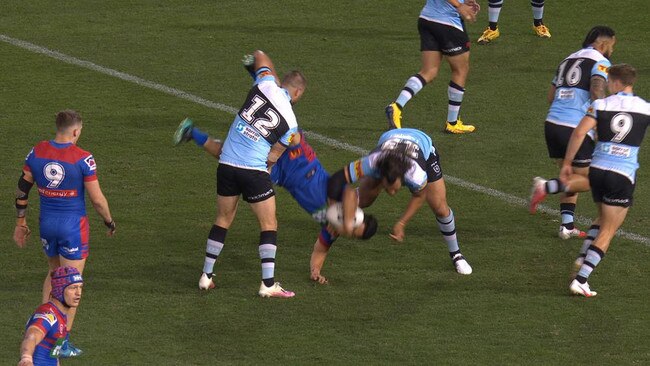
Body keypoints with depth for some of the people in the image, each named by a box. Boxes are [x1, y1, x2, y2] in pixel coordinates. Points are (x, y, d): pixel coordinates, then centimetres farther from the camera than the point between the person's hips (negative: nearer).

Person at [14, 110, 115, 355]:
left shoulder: (37, 153, -2)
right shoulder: (83, 158, -16)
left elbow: (22, 190, 5)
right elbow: (97, 199, -13)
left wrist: (20, 223, 16)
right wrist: (109, 222, 5)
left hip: (47, 224, 5)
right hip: (73, 225, -5)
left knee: (54, 273, 26)